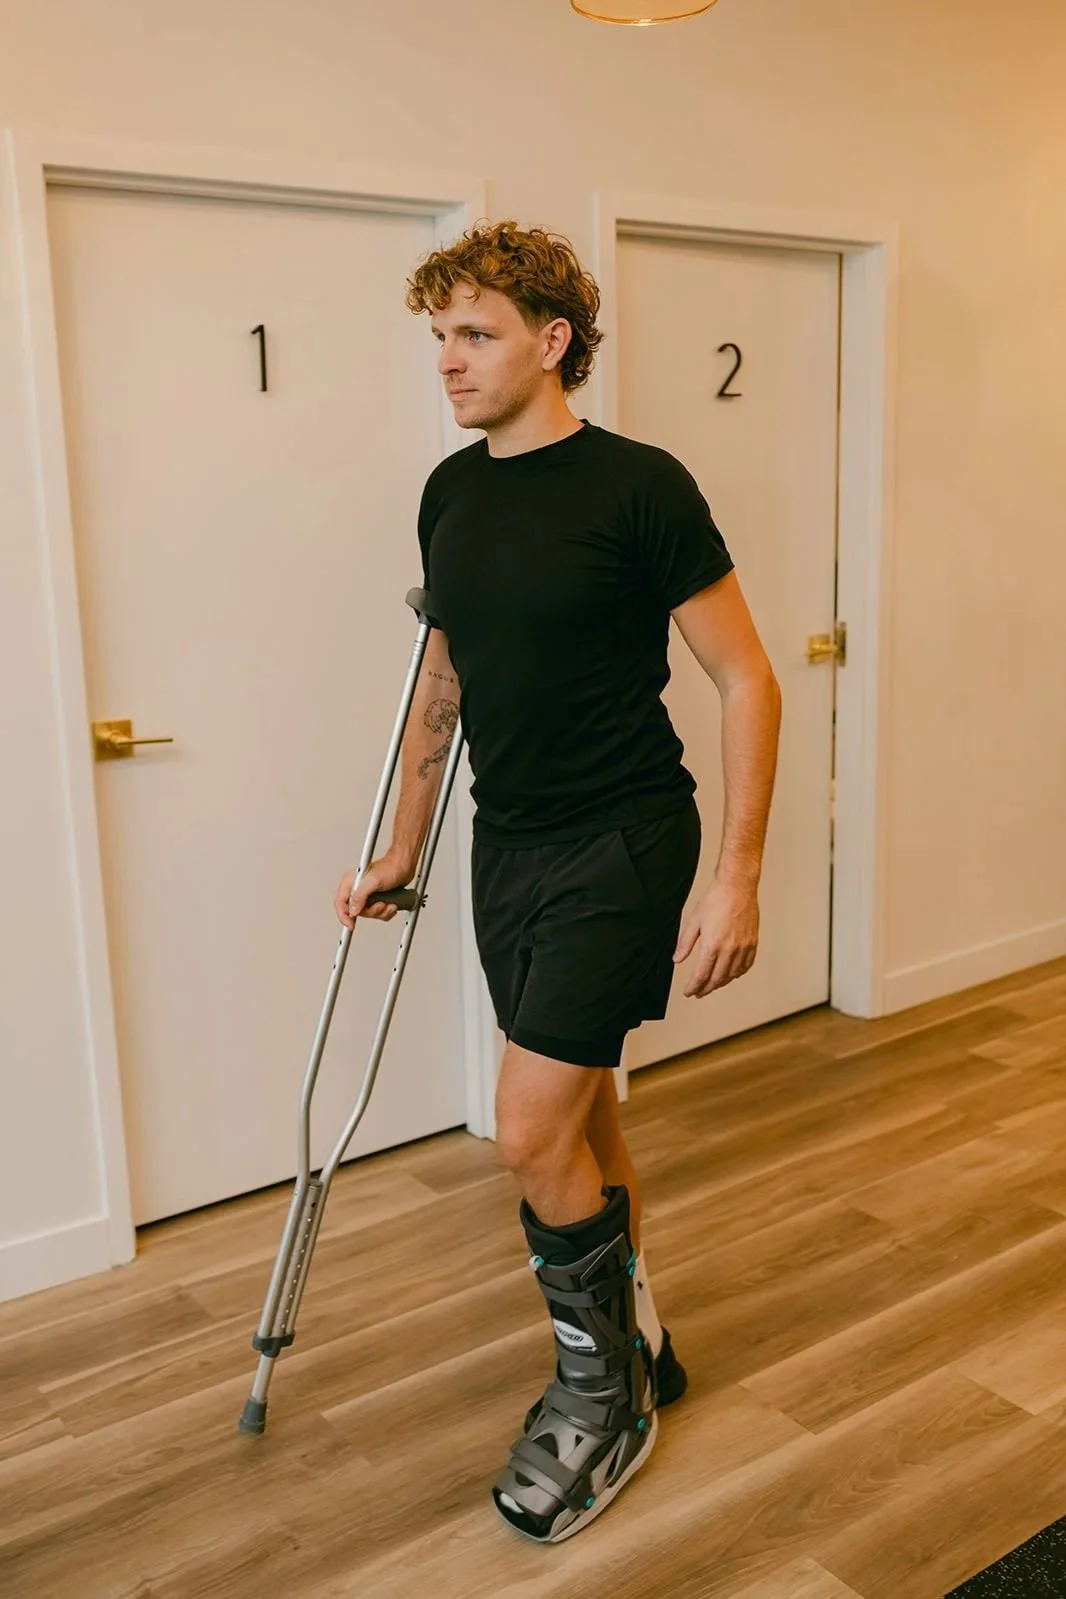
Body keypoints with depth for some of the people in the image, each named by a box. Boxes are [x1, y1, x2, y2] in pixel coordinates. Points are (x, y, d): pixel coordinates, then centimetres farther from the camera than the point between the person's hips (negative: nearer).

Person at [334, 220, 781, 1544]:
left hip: (619, 844, -6)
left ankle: (602, 1385, 17)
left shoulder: (639, 487, -13)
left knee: (533, 1130, -8)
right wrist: (400, 851, 19)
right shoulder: (450, 493, 6)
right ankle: (638, 1351, 37)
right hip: (509, 845, 7)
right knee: (580, 1116, 16)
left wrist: (737, 874, -15)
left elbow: (745, 680, -11)